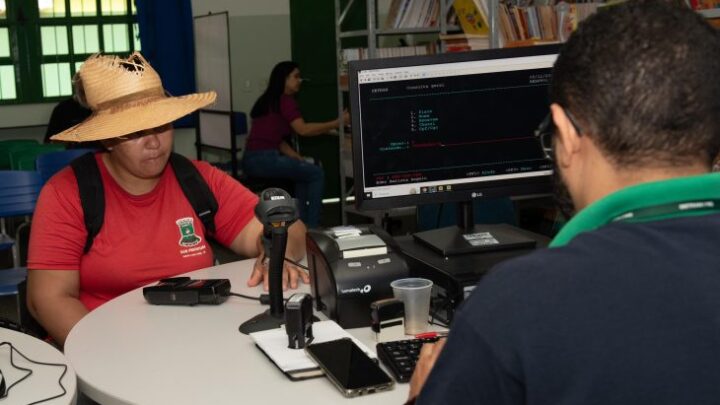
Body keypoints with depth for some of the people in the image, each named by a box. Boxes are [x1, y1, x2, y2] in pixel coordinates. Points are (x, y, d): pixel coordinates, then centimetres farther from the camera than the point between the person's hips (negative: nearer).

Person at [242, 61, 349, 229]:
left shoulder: (268, 100, 22)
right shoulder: (285, 100, -6)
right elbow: (303, 130, -16)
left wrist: (298, 158, 9)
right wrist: (338, 122, -13)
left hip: (252, 160, 10)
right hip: (264, 159, -10)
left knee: (304, 171, 25)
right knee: (317, 174, -2)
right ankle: (311, 227, 0)